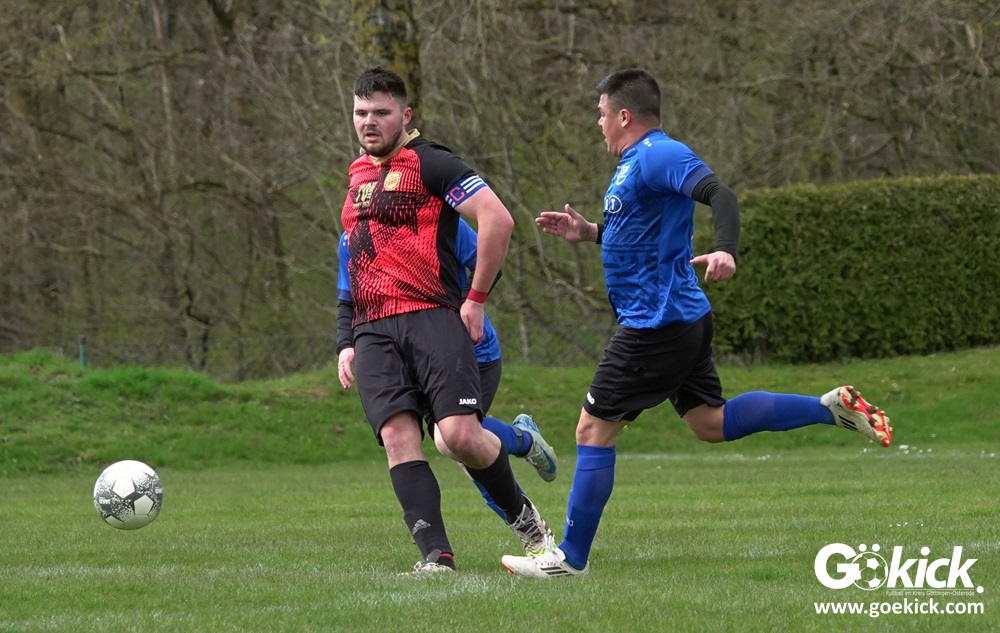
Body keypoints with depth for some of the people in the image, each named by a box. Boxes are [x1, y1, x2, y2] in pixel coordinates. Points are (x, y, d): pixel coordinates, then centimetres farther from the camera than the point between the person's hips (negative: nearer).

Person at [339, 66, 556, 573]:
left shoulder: (430, 163, -3)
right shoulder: (359, 175, 22)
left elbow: (497, 219, -11)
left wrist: (475, 300, -9)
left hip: (432, 318, -6)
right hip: (373, 332, 6)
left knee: (459, 435, -17)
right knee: (398, 437, -12)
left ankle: (522, 515, 10)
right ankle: (436, 555, -15)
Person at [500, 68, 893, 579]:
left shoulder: (659, 156, -15)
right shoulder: (635, 163, 17)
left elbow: (719, 195, -29)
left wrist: (724, 251, -45)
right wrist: (587, 232, 22)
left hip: (655, 323, -11)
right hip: (682, 317, 11)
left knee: (593, 429, -4)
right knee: (710, 423, 15)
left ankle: (570, 557, 2)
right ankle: (832, 407, 12)